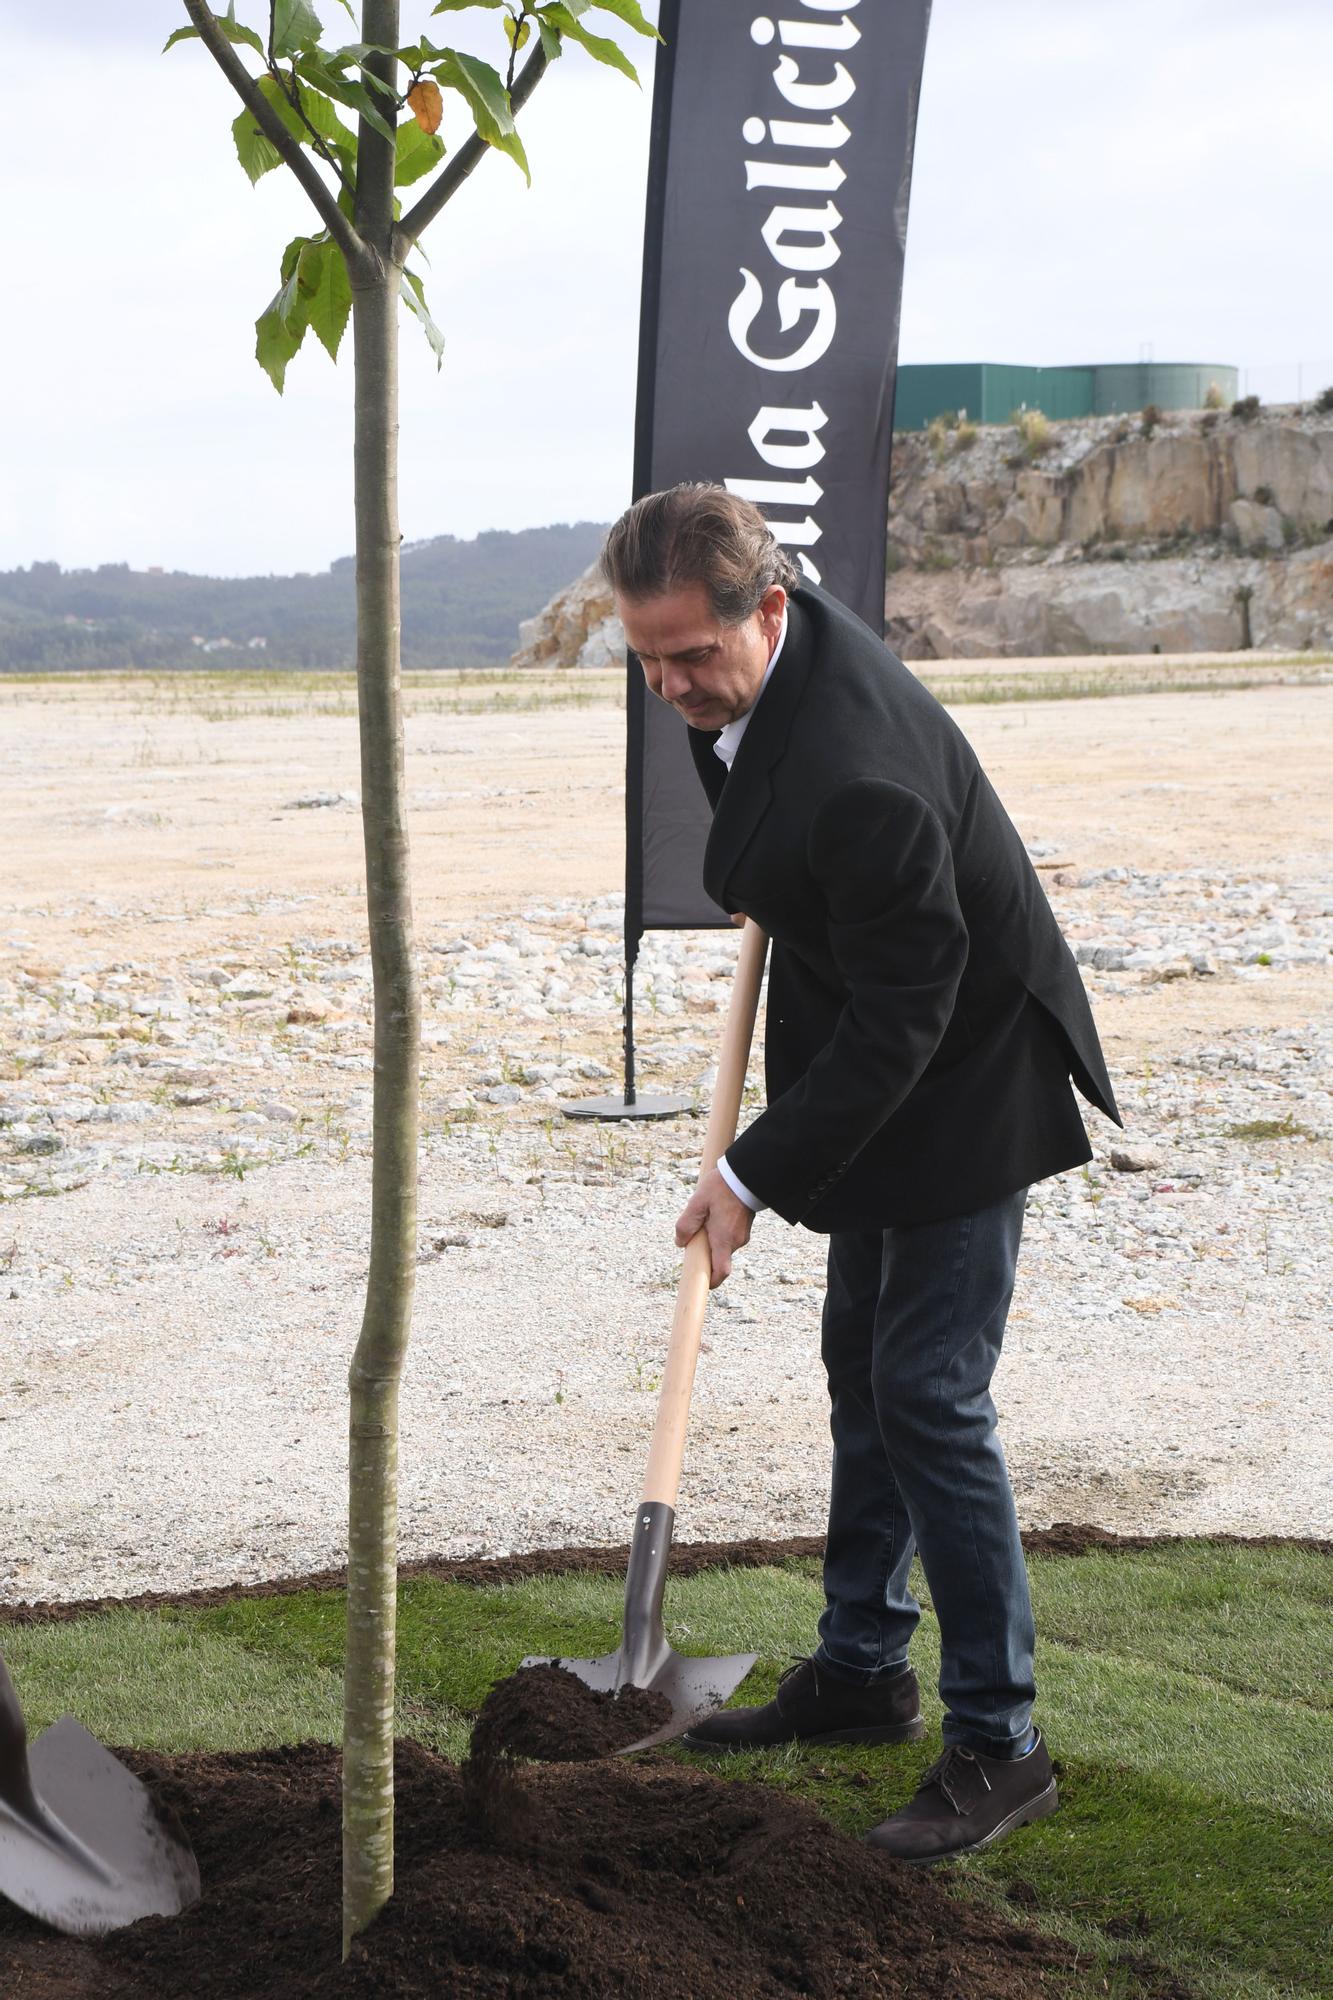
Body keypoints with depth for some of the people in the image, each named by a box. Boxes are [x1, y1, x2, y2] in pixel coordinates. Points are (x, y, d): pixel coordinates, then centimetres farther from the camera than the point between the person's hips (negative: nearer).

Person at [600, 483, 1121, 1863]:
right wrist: (764, 881, 18)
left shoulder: (859, 775, -35)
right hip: (880, 1065, 10)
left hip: (964, 1082, -10)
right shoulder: (762, 645, -7)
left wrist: (754, 1175, -26)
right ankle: (861, 1670, 31)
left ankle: (998, 1745, 1)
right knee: (862, 1372, 17)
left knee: (928, 1398, -10)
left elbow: (900, 1015, -30)